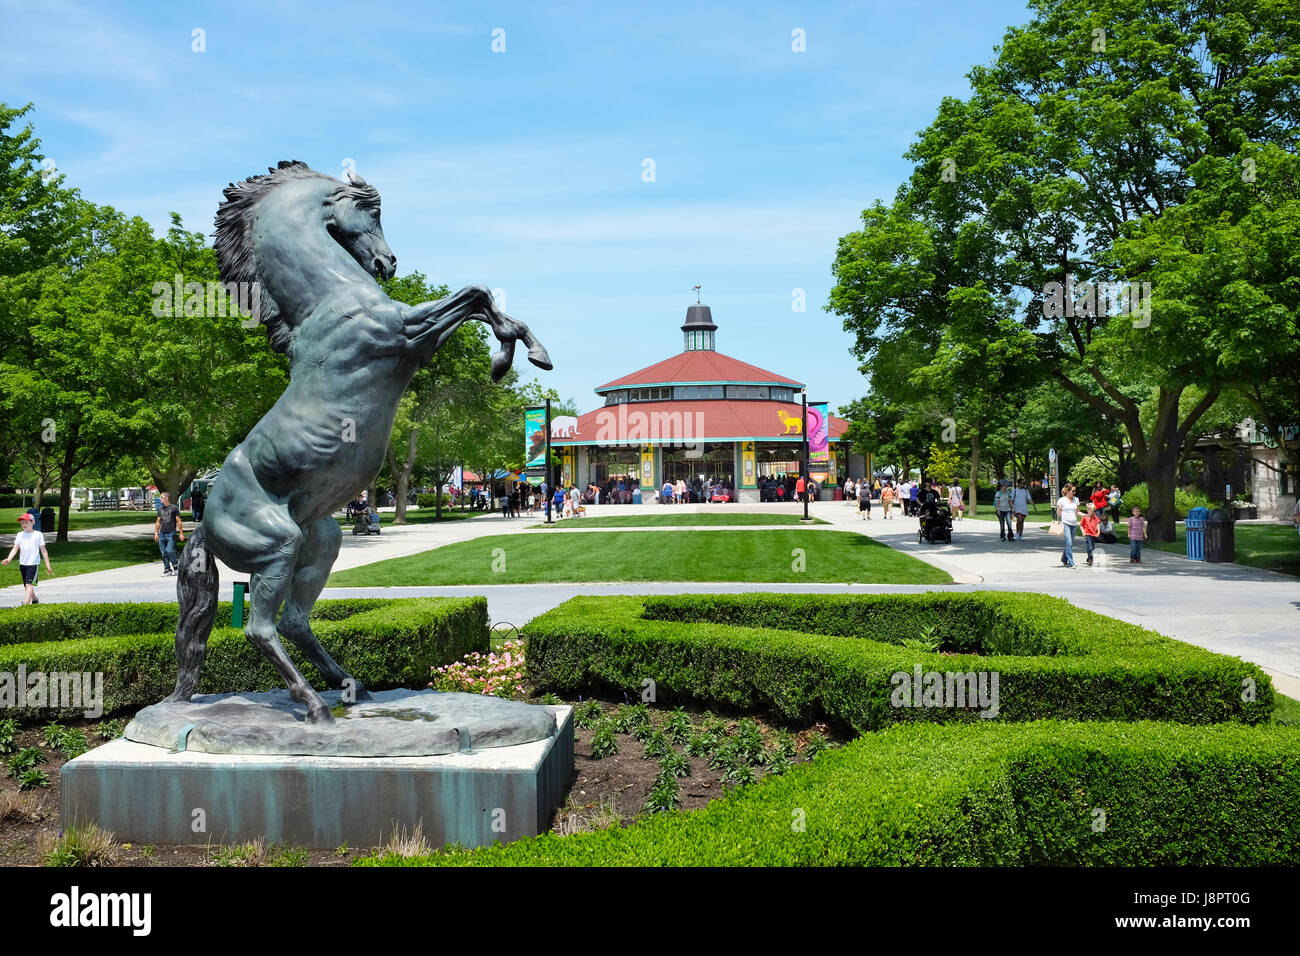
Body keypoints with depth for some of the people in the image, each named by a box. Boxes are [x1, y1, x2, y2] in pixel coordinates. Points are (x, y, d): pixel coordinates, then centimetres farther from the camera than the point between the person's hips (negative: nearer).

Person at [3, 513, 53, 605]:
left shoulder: (38, 535, 0)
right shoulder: (20, 535, 10)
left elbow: (43, 551, 2)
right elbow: (15, 549, 4)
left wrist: (48, 566, 0)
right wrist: (8, 559, -14)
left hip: (33, 564, -5)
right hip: (22, 564, 5)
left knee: (29, 584, -15)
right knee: (26, 585, 14)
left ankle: (26, 604, -22)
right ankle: (35, 599, 34)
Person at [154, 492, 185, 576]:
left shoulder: (174, 508, -2)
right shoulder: (160, 508, 14)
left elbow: (179, 521, -1)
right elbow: (158, 521, 20)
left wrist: (181, 533, -4)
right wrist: (156, 533, 14)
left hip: (171, 534, -5)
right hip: (162, 534, 5)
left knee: (170, 551, -15)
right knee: (164, 553, 4)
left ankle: (176, 564, 8)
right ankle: (167, 569, 12)